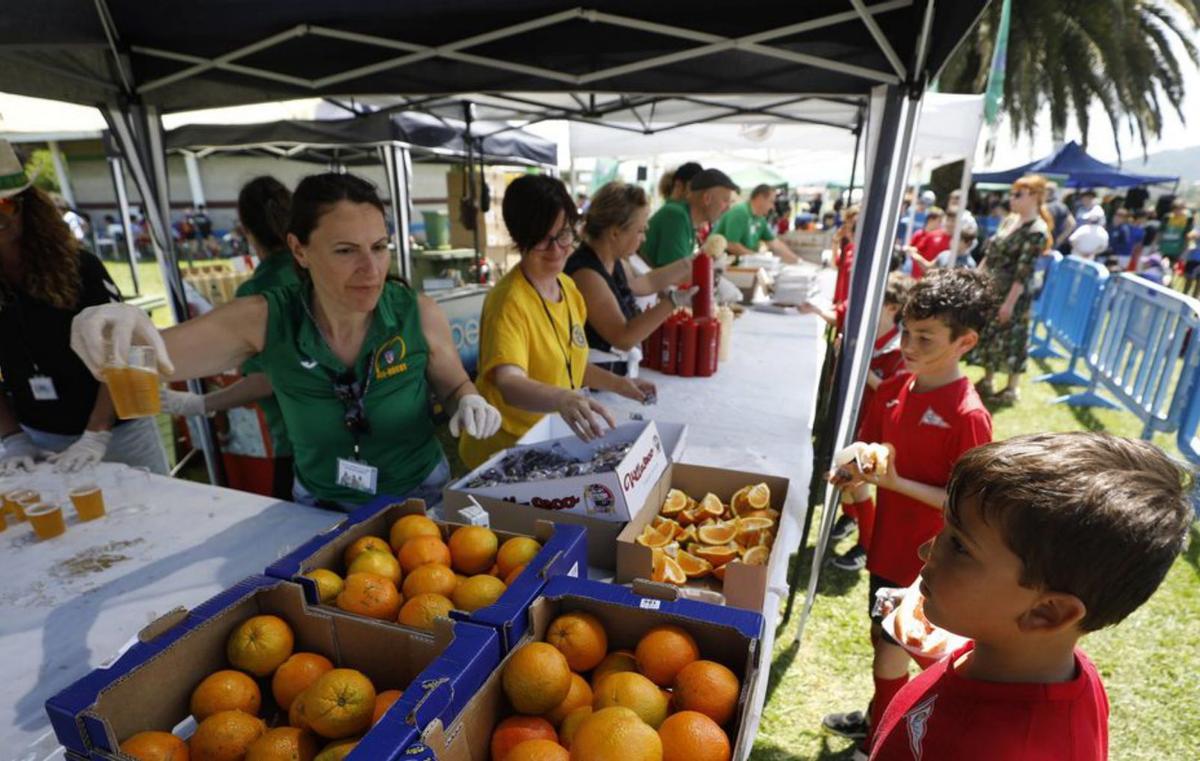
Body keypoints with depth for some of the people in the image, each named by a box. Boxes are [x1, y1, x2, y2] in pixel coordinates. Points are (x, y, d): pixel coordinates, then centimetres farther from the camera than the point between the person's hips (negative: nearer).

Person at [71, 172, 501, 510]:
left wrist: (469, 402, -22)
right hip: (321, 508, 1)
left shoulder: (418, 314, -16)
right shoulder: (266, 319, -14)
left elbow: (454, 385, 0)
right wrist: (124, 330, -34)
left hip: (419, 499, -1)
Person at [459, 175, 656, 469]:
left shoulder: (568, 287, 5)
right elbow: (509, 383, -32)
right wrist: (561, 398, -49)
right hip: (508, 448, -7)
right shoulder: (509, 301, -19)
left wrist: (618, 384, 6)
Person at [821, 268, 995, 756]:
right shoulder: (896, 387, -3)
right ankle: (878, 719, 47)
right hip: (888, 537, 7)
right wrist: (854, 471, -12)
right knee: (883, 634, 23)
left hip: (924, 552, -7)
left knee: (892, 646, 10)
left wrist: (893, 481, -28)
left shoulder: (967, 416, -24)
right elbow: (872, 444, 8)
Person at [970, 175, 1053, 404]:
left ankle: (1013, 387, 19)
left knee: (1011, 339, 4)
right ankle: (988, 380, 30)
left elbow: (1023, 272, -20)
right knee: (987, 334, 15)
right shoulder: (1010, 220, 8)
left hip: (1013, 295, -8)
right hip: (991, 290, 8)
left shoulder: (1037, 231, -17)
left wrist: (1010, 302, -21)